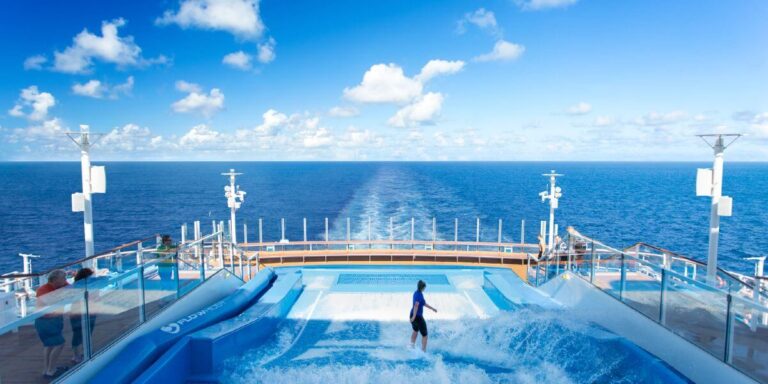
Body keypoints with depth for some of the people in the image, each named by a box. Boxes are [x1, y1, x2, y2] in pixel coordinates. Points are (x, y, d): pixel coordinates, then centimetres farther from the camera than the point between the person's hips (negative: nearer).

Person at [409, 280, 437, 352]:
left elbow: (424, 303, 20)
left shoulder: (416, 293, 8)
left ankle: (412, 346, 41)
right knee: (424, 335, 3)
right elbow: (416, 305, -35)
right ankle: (423, 351, 3)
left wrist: (432, 308, 26)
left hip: (413, 315, 9)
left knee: (415, 331, 32)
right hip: (418, 317, -9)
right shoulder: (419, 295, -21)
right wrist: (414, 316, -41)